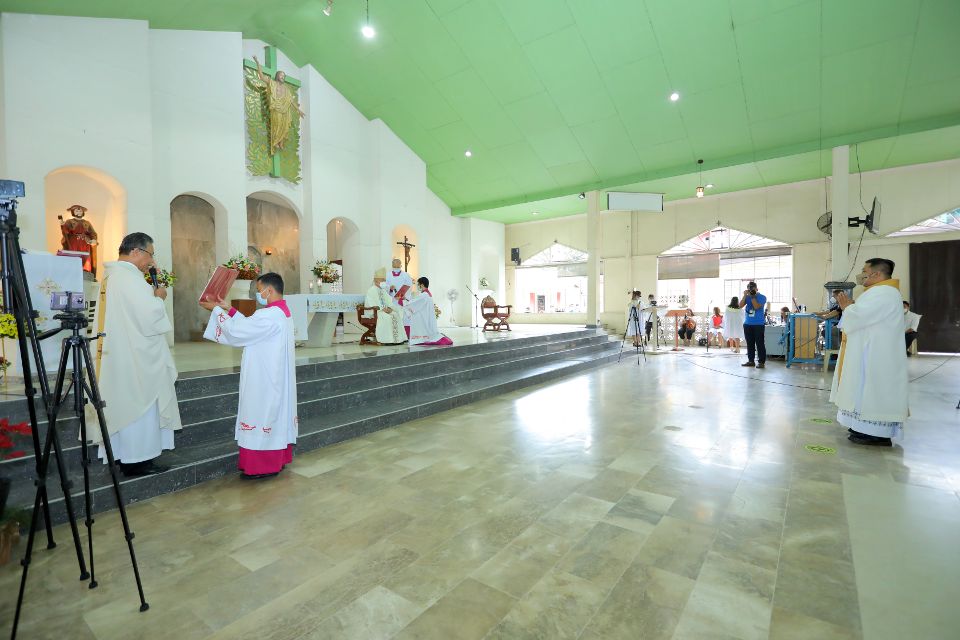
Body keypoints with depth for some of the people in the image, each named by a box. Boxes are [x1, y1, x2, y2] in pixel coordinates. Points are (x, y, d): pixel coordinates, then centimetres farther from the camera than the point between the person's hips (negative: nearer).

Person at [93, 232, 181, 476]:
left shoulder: (112, 275, 13)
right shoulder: (129, 277, -18)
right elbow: (150, 316, -23)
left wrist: (151, 296, 8)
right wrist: (159, 297, -6)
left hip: (120, 354, 10)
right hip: (135, 356, -10)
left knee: (127, 405, 15)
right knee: (140, 405, 0)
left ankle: (125, 456, 24)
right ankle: (137, 460, 8)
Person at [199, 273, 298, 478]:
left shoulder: (269, 316, -22)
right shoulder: (281, 312, 9)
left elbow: (236, 331, -16)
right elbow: (250, 327, 18)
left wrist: (216, 310, -3)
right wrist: (229, 310, 16)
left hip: (264, 379, -10)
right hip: (275, 376, 10)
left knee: (262, 415, 0)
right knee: (275, 414, 15)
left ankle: (262, 466, 11)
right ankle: (277, 459, 26)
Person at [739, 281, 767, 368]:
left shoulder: (762, 297, -1)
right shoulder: (747, 297, 11)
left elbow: (756, 307, -15)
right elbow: (740, 306, -2)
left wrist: (752, 296, -14)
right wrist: (745, 295, -7)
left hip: (758, 324, -4)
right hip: (747, 323, 5)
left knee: (759, 343, -4)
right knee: (749, 343, 8)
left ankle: (761, 362, 0)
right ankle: (750, 360, 14)